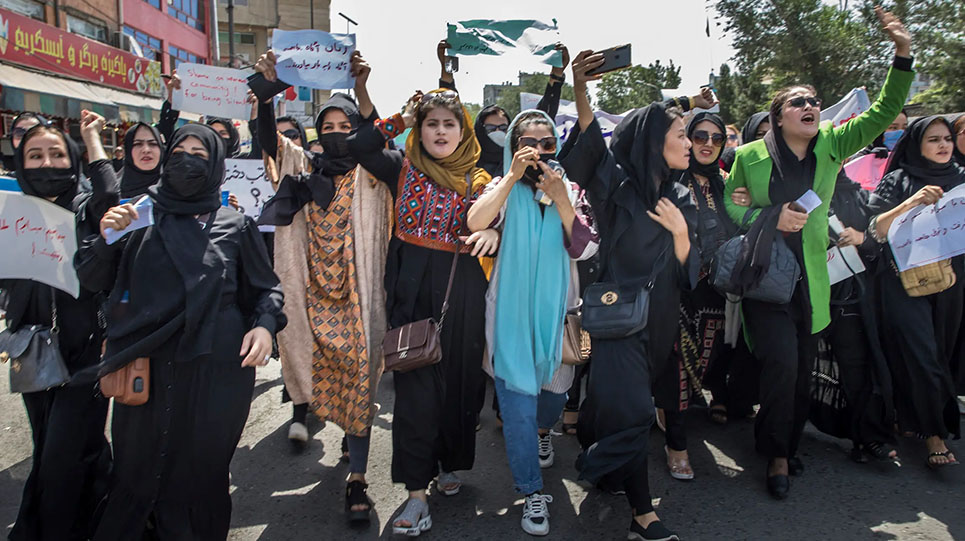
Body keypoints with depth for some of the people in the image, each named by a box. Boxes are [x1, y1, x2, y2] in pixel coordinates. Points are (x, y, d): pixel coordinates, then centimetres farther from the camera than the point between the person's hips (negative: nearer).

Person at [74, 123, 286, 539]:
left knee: (200, 471, 7)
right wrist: (106, 238, -8)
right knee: (137, 472, 9)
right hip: (146, 369, 1)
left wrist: (265, 324, -10)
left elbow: (265, 287, 10)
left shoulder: (236, 227, 6)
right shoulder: (141, 218, 9)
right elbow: (93, 281, 10)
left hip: (213, 371, -1)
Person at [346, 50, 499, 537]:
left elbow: (492, 229, 6)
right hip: (411, 291, -1)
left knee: (459, 382, 10)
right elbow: (360, 147, -8)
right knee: (415, 388, -3)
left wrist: (492, 235, -16)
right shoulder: (404, 169, 6)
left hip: (461, 294, 2)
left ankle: (450, 464, 33)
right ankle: (417, 492, 5)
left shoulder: (478, 181, 9)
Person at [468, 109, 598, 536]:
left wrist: (560, 199, -19)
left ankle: (543, 430, 53)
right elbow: (476, 222, -21)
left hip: (556, 308, 3)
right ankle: (532, 493, 10)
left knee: (555, 386, 18)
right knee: (517, 400, -4)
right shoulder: (504, 188, 0)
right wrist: (513, 176, -24)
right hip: (512, 310, -2)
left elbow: (585, 248, -9)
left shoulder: (571, 191, 5)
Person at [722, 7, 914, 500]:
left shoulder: (832, 145, 5)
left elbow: (884, 112, 2)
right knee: (781, 362, -13)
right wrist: (772, 218, -14)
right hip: (763, 276, -4)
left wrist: (903, 53, -10)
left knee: (802, 370, 10)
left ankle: (785, 445, 31)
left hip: (810, 279, 4)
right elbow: (728, 206, 1)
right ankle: (778, 455, 8)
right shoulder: (750, 156, -1)